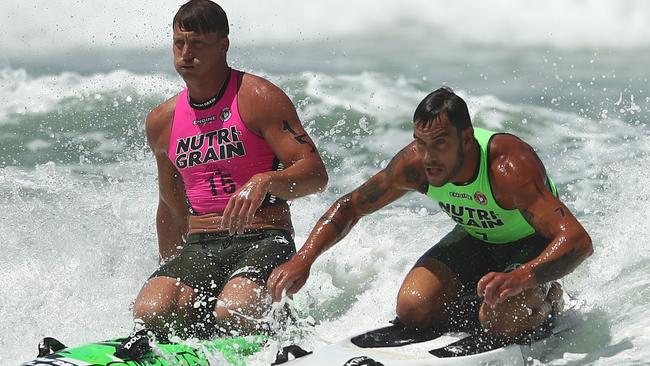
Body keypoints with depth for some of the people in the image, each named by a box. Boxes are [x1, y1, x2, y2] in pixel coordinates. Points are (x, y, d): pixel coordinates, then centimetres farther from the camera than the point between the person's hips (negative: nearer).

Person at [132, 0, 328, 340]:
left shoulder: (258, 98, -4)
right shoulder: (161, 121, 14)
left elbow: (315, 174, -11)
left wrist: (264, 182, -30)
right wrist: (170, 274, 29)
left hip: (263, 240, -4)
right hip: (198, 248, 4)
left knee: (233, 315, -35)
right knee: (150, 314, -28)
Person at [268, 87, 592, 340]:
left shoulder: (509, 167, -40)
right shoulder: (414, 164, -24)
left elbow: (578, 240, -46)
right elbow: (349, 206, -8)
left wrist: (521, 278, -64)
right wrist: (302, 260, -23)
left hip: (533, 244, -5)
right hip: (475, 239, 5)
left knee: (501, 319, -31)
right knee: (414, 308, -17)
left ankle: (547, 303, 2)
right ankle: (478, 299, 11)